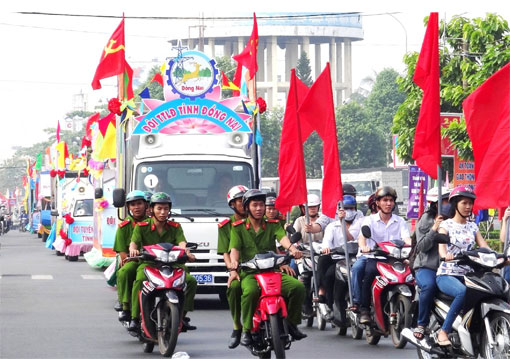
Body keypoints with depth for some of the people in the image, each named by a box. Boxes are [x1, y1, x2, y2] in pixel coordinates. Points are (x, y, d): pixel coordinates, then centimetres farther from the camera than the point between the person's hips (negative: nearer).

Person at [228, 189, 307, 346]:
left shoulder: (273, 225, 14)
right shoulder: (238, 227, 10)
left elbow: (282, 237, -7)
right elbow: (234, 248, -4)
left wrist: (292, 248, -30)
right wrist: (234, 261, -28)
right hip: (249, 273, -3)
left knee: (298, 286, -22)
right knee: (250, 291, -37)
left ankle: (292, 323, -2)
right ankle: (246, 330, -22)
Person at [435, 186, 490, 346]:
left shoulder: (473, 226, 18)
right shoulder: (446, 225, 3)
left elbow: (484, 247, 7)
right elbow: (441, 245, -16)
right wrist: (445, 255, -40)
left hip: (467, 275, 5)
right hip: (447, 274, -5)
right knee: (462, 292, -38)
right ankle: (444, 331, -31)